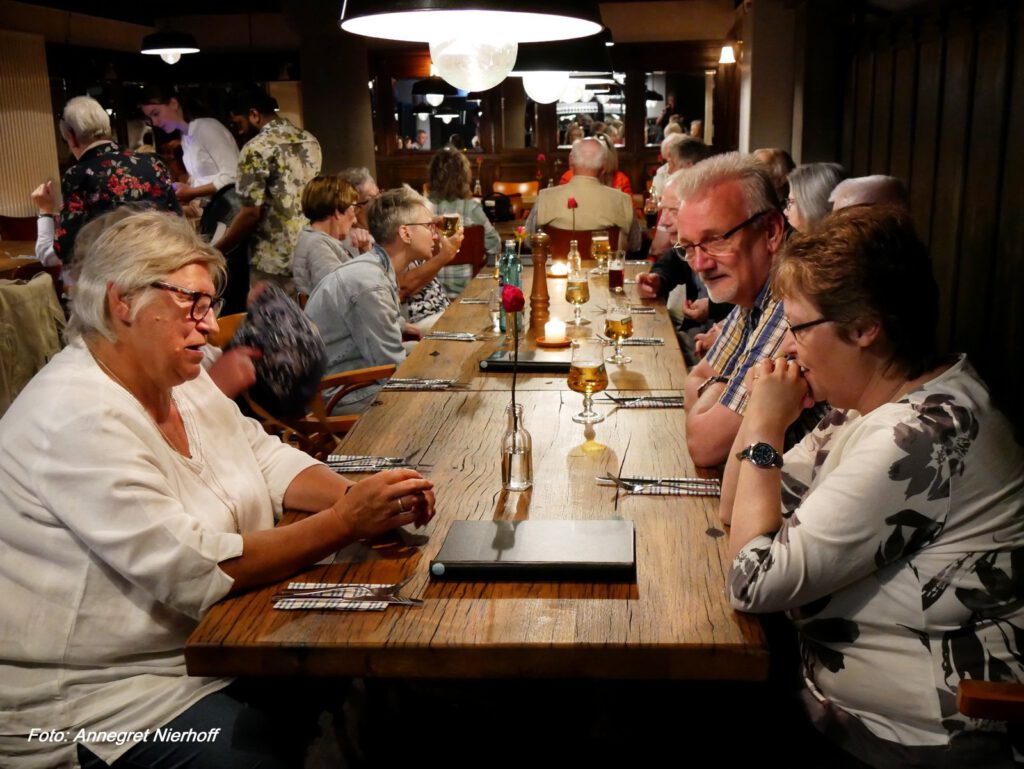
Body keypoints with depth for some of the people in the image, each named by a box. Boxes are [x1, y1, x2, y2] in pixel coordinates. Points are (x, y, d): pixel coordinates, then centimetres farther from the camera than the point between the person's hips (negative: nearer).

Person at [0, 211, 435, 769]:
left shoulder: (180, 380, 7)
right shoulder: (78, 419, -23)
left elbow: (266, 457, 8)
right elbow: (195, 570, -28)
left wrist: (355, 494, -13)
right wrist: (347, 522, -27)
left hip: (217, 645, 8)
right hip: (103, 691, -8)